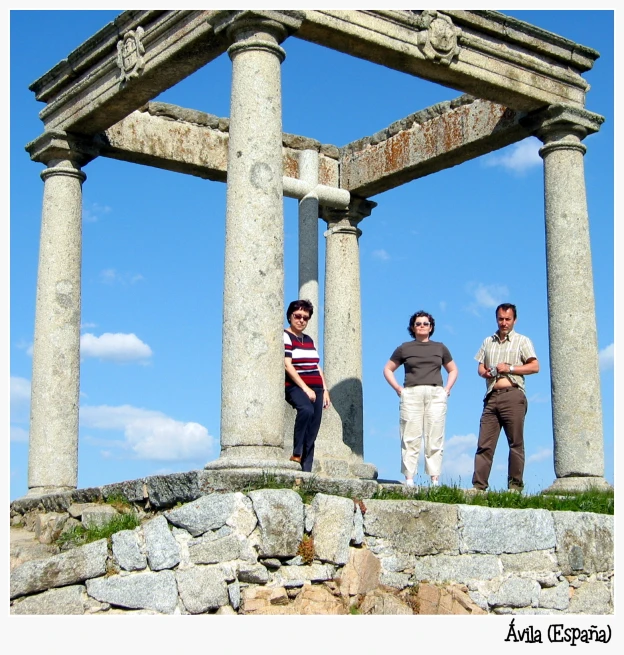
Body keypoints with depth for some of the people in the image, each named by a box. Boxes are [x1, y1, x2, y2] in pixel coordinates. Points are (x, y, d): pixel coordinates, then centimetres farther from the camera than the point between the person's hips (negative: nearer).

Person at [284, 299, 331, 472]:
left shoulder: (309, 340, 22)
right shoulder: (285, 337, -1)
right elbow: (287, 365, -11)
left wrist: (325, 390, 11)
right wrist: (305, 388, -17)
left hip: (315, 389, 7)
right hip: (296, 387, -7)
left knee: (312, 433, -4)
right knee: (306, 409, -37)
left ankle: (306, 470, -6)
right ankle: (296, 454, -32)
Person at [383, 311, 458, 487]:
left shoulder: (440, 348, 16)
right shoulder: (405, 348, 11)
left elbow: (453, 370, 26)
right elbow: (388, 369, 16)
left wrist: (447, 389, 10)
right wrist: (398, 389, 4)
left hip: (436, 395, 1)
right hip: (411, 394, -1)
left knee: (435, 440, -2)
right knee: (410, 439, -5)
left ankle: (435, 479, -2)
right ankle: (409, 480, -6)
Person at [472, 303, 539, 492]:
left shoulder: (522, 341, 9)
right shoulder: (488, 342, 23)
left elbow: (535, 366, 0)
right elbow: (480, 367, 23)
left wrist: (510, 368, -9)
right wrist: (485, 372, 0)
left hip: (512, 396, -4)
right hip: (491, 397, 4)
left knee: (516, 443, -4)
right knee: (484, 444, -3)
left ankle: (515, 486, -2)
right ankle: (478, 486, -5)